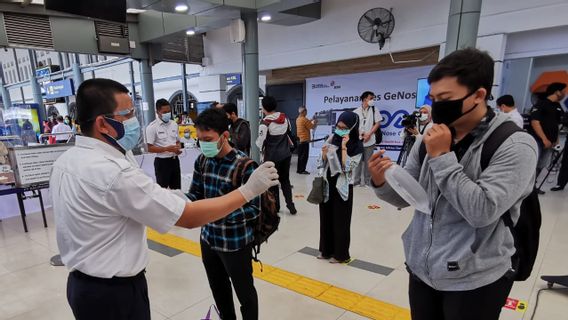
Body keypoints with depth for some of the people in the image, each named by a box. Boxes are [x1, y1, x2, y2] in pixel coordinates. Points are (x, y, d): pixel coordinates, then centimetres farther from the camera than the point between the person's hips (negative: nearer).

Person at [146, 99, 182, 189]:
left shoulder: (174, 124, 6)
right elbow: (149, 148, -14)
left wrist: (178, 148, -6)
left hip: (174, 160, 6)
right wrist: (167, 149, -23)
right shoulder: (152, 127, -12)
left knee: (176, 188, 16)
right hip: (162, 161, -6)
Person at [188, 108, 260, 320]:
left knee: (244, 292, 15)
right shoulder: (202, 161, -2)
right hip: (208, 238, 7)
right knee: (218, 289, 26)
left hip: (235, 242, -6)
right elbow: (195, 194, 2)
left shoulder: (244, 165, -22)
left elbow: (254, 209, -21)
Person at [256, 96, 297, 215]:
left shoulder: (265, 122, -18)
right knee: (285, 179, 16)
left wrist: (262, 150, 5)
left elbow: (261, 141, -15)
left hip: (272, 156, -6)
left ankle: (275, 206, 20)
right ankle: (290, 204, 12)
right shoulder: (285, 117, 2)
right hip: (286, 154, 6)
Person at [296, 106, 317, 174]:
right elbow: (311, 127, -10)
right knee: (305, 155, -4)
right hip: (305, 140, -9)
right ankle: (302, 170, -3)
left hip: (299, 140, 9)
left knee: (300, 155, 13)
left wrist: (310, 121, 20)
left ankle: (299, 169, 16)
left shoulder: (298, 119, 10)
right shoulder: (304, 119, -16)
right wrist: (314, 122, 8)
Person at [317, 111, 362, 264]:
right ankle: (326, 249, 31)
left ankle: (340, 254, 22)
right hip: (327, 184, 5)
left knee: (340, 220, 5)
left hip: (342, 187, -5)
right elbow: (324, 163, 7)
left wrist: (344, 147, -22)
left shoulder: (357, 145, -10)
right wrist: (324, 153, -13)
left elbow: (347, 167, -19)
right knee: (326, 217, 13)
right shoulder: (333, 139, 2)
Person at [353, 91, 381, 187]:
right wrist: (360, 133, -10)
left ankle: (367, 181, 13)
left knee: (368, 161, 4)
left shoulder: (374, 110, 4)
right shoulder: (356, 111, 4)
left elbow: (377, 123, 0)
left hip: (369, 141, 0)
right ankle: (356, 180, 13)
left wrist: (369, 134, -9)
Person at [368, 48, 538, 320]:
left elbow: (482, 211, -24)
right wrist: (382, 183, -17)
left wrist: (442, 157, -22)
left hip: (475, 283, -4)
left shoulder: (515, 145, -14)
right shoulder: (430, 140, 0)